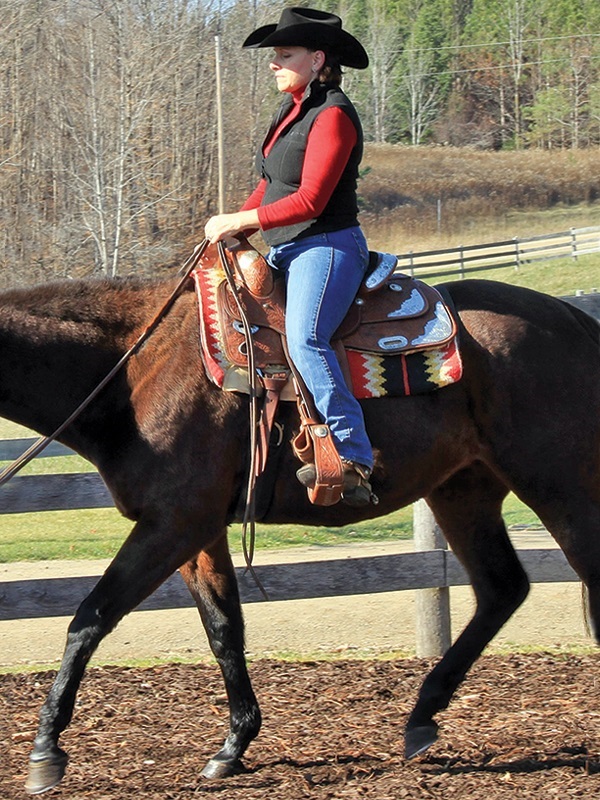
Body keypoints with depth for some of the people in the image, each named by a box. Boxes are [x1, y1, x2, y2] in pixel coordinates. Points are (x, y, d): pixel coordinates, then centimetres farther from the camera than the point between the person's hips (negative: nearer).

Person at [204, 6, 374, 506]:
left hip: (327, 246, -11)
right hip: (284, 251, 11)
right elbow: (272, 184, 22)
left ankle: (352, 456, -36)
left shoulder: (333, 115, -13)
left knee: (304, 337, -30)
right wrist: (230, 226, 7)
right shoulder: (294, 110, 17)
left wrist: (239, 222, -14)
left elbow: (309, 200, -19)